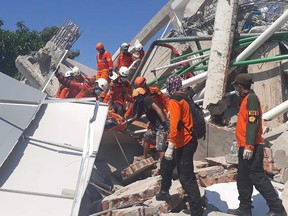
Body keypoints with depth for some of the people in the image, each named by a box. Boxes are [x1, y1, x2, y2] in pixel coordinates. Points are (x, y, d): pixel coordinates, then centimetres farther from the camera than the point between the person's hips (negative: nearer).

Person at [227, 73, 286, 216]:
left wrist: (249, 146, -25)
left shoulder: (251, 98, -12)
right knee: (243, 179, 13)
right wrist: (240, 143, 25)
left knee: (257, 177, -9)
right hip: (245, 147, 10)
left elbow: (253, 123, -21)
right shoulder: (246, 99, 17)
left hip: (251, 149, -10)